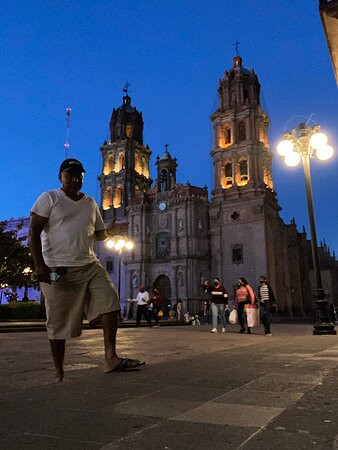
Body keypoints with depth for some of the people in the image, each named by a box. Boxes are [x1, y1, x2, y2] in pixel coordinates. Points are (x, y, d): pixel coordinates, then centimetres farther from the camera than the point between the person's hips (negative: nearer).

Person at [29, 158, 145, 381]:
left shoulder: (91, 203, 16)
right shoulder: (49, 199, 1)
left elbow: (100, 234, 22)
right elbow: (34, 233, -6)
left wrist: (113, 231, 3)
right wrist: (39, 265, -15)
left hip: (89, 265, 5)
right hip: (58, 269, -5)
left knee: (110, 299, -13)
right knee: (59, 322, 0)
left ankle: (111, 358, -9)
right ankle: (59, 374, 14)